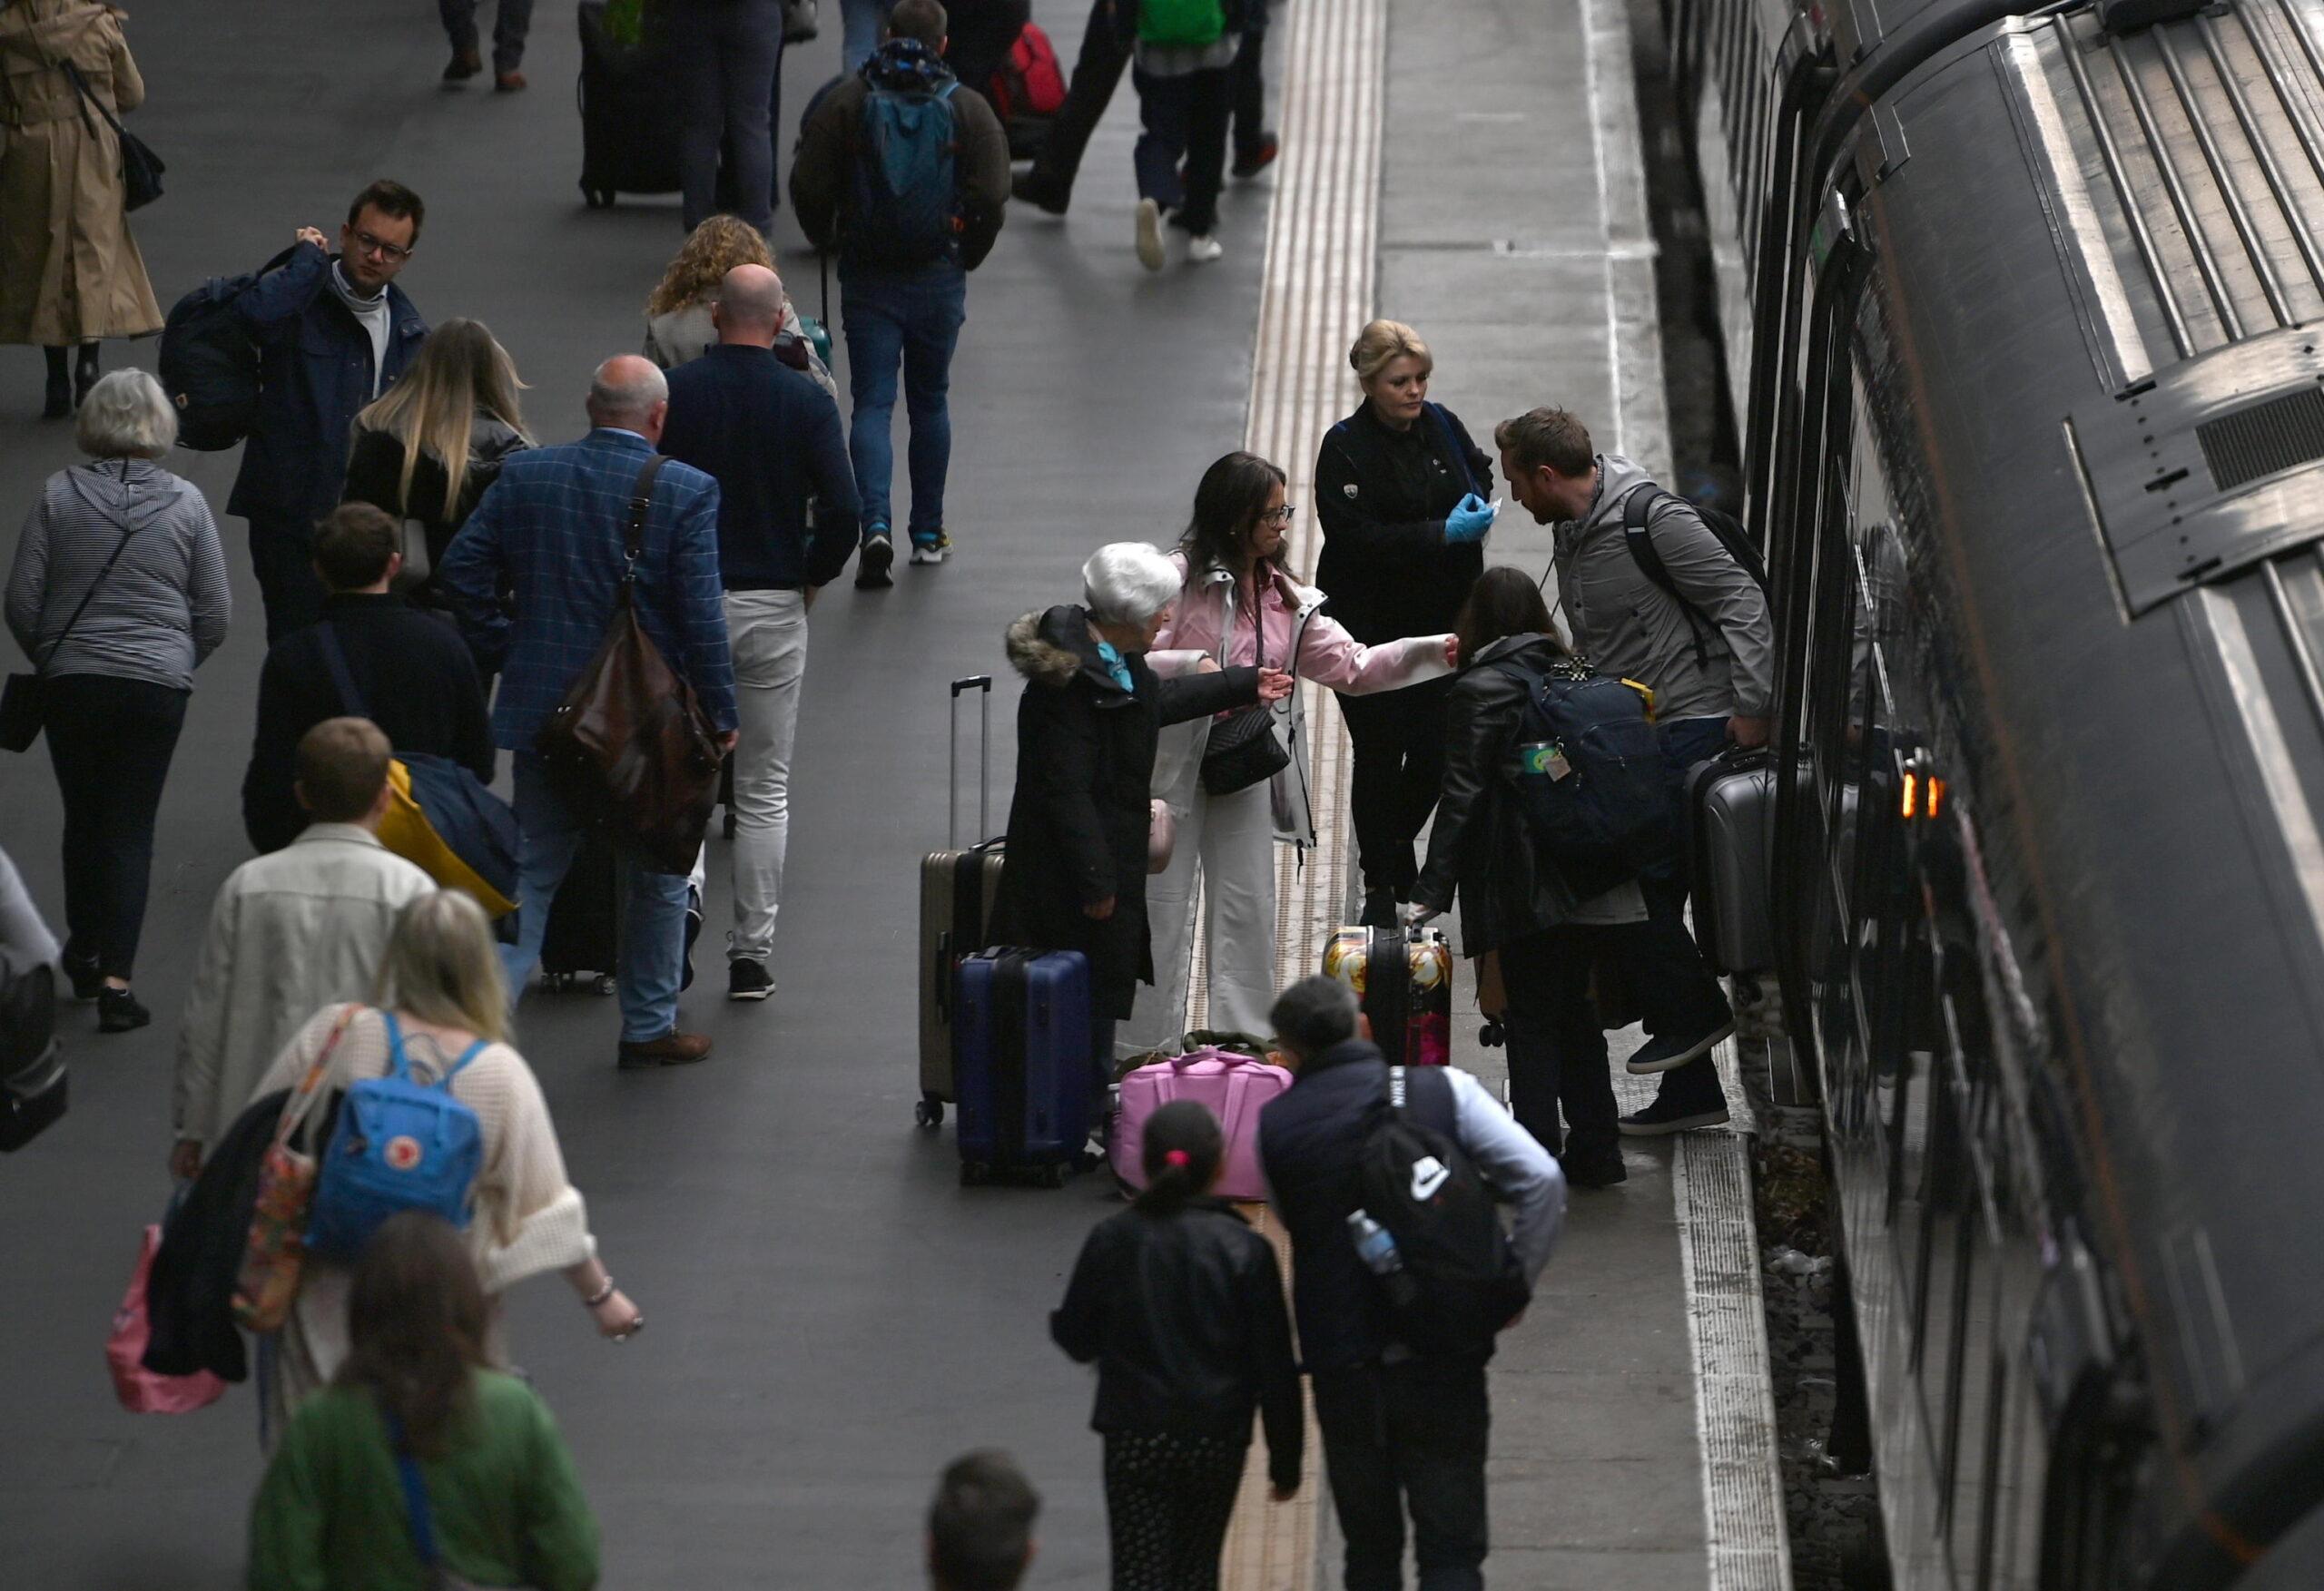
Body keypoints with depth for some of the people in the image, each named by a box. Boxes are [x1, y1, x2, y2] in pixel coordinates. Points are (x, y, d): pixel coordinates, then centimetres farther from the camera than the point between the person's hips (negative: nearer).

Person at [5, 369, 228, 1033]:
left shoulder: (59, 497, -6)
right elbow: (215, 615, 0)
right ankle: (115, 979, -3)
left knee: (83, 817, 19)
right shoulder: (186, 503, -4)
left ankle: (84, 953, 33)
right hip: (158, 685, -1)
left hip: (72, 681, 1)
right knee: (131, 828, 4)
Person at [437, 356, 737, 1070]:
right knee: (657, 876, 14)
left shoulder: (524, 475, 0)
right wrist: (719, 713, -4)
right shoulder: (686, 491, -11)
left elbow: (463, 567, 0)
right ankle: (649, 1027, 21)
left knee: (530, 870, 11)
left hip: (544, 708, 3)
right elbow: (701, 613, -13)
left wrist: (501, 650, 11)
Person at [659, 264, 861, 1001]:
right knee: (765, 791, 8)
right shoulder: (807, 402, -6)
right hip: (774, 606, 0)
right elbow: (842, 510, -11)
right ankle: (751, 954, 7)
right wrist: (813, 576, 7)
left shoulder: (675, 391, -5)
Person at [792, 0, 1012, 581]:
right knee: (930, 402, 15)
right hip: (939, 280, 1)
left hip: (867, 279, -1)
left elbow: (808, 187, -4)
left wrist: (828, 241, 15)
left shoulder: (845, 102, -3)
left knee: (872, 404, 0)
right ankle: (928, 534, 20)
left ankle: (876, 523, -20)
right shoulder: (969, 108, -3)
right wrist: (967, 256, 10)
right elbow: (992, 195, -7)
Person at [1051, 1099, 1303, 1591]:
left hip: (1133, 1439, 0)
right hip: (1217, 1439, 1)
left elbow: (1078, 1341, 3)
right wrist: (1285, 1459, 3)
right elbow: (1274, 1366, -6)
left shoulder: (1111, 1241, -7)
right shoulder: (1245, 1250, -9)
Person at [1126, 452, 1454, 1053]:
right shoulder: (1181, 578, -11)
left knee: (1248, 910, 10)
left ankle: (1245, 1044, 18)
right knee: (1164, 907, 0)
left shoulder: (1286, 598, 10)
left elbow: (1352, 666, 9)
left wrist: (1436, 652, -2)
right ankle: (1150, 1052, 8)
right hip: (1176, 765, -6)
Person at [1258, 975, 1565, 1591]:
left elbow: (1292, 1224, 11)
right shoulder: (1443, 1089, -3)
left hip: (1340, 1368, 1)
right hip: (1442, 1364, -1)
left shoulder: (1275, 1125, 0)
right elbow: (1542, 1181, -10)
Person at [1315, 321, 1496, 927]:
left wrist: (1477, 505, 2)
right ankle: (1380, 883, 15)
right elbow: (1357, 537, -21)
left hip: (1442, 618, 4)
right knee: (1379, 752, 1)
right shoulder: (1344, 447, -13)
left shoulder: (1441, 425, 2)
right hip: (1370, 625, -4)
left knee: (1436, 750, 3)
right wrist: (1442, 534, -26)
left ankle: (1397, 849, 32)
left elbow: (1479, 469, 24)